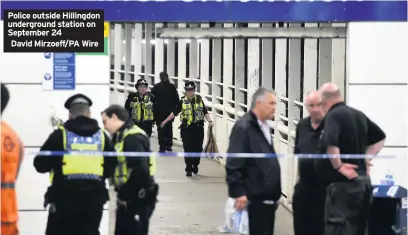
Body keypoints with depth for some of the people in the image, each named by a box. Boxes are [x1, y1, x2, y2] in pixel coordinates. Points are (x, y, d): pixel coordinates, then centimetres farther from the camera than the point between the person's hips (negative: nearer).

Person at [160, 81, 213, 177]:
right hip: (186, 128, -2)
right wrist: (165, 121, 6)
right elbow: (175, 112, 8)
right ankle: (189, 169, 6)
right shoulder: (183, 101, 2)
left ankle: (195, 165, 27)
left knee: (198, 148, 4)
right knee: (188, 149, -3)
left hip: (198, 127, 2)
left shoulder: (199, 100, 6)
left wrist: (209, 121, -7)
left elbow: (205, 112, 8)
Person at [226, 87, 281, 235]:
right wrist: (238, 193, -22)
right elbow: (233, 164, -18)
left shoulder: (264, 127, 16)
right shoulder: (243, 127, -13)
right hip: (253, 198, -9)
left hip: (267, 198, 9)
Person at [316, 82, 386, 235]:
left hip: (343, 183, -9)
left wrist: (338, 166, -18)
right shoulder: (358, 114, 13)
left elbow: (330, 143, -31)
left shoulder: (334, 115, -13)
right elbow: (380, 137, 24)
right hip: (362, 180, 9)